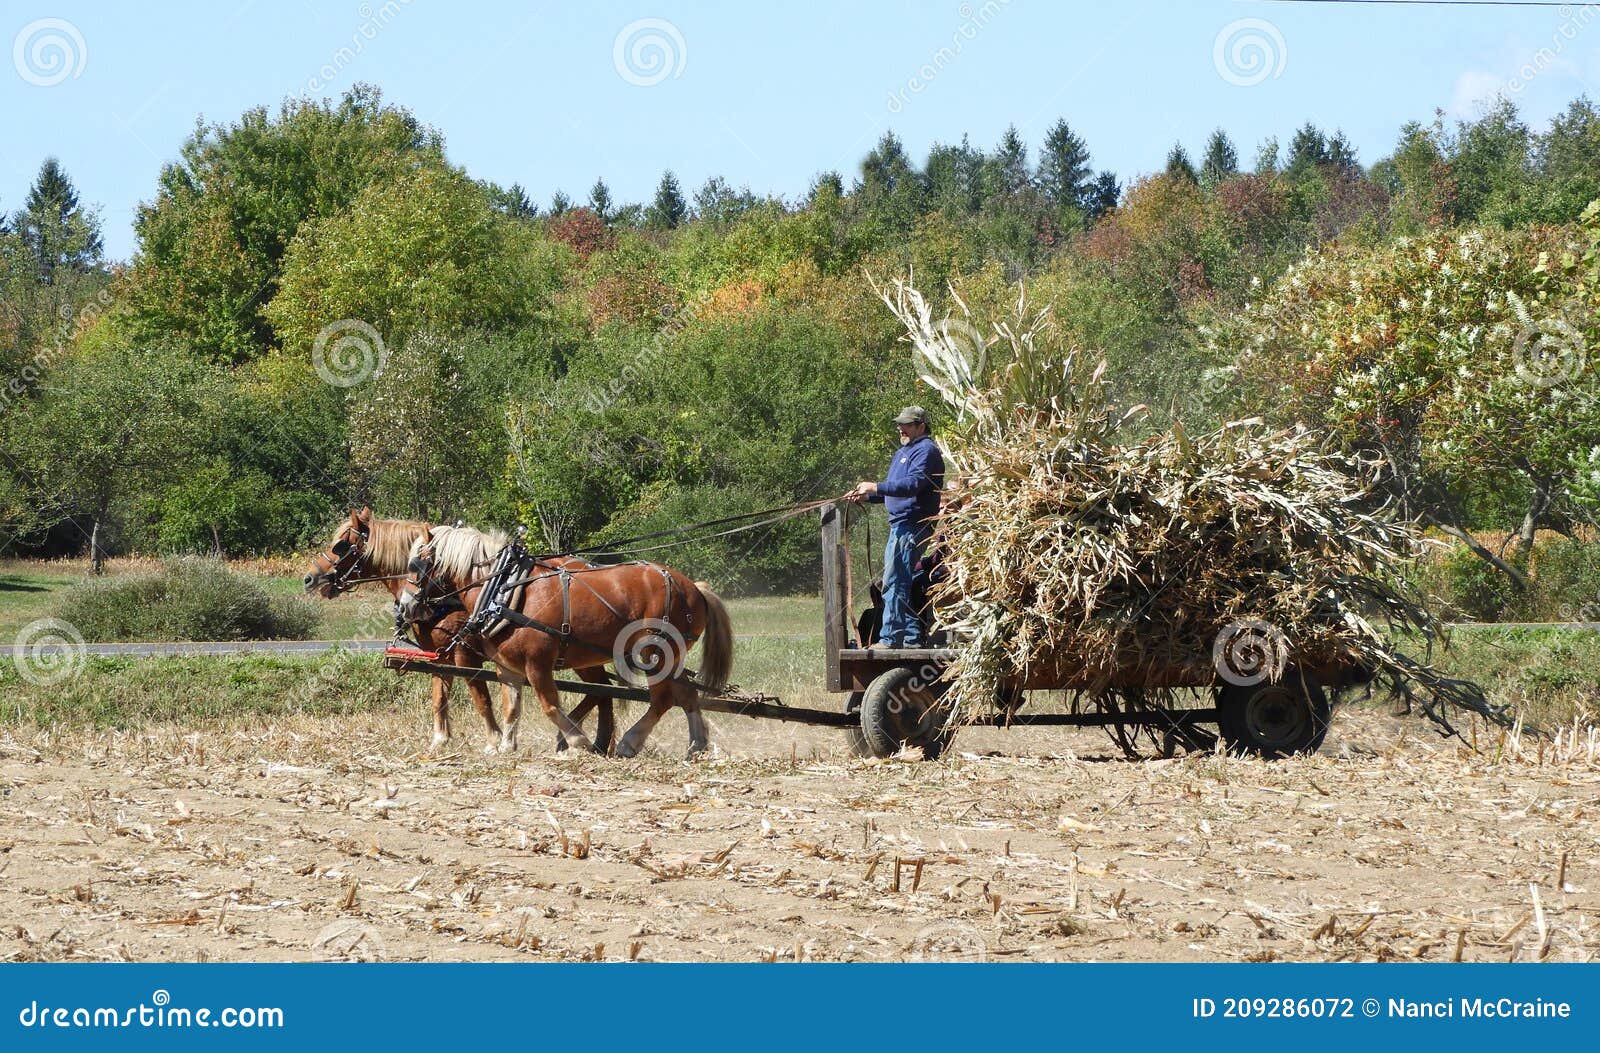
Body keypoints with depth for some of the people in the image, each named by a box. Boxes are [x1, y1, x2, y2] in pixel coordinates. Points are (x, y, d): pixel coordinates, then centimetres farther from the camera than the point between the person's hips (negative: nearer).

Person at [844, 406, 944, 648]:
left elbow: (914, 483, -24)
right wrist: (867, 495, 14)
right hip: (901, 525, 11)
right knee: (905, 584, 11)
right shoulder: (904, 452, 24)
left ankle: (890, 637, -15)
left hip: (911, 525, -11)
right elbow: (894, 490, 29)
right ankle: (912, 637, 14)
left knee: (895, 582, -13)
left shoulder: (925, 450, -10)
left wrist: (876, 487, -23)